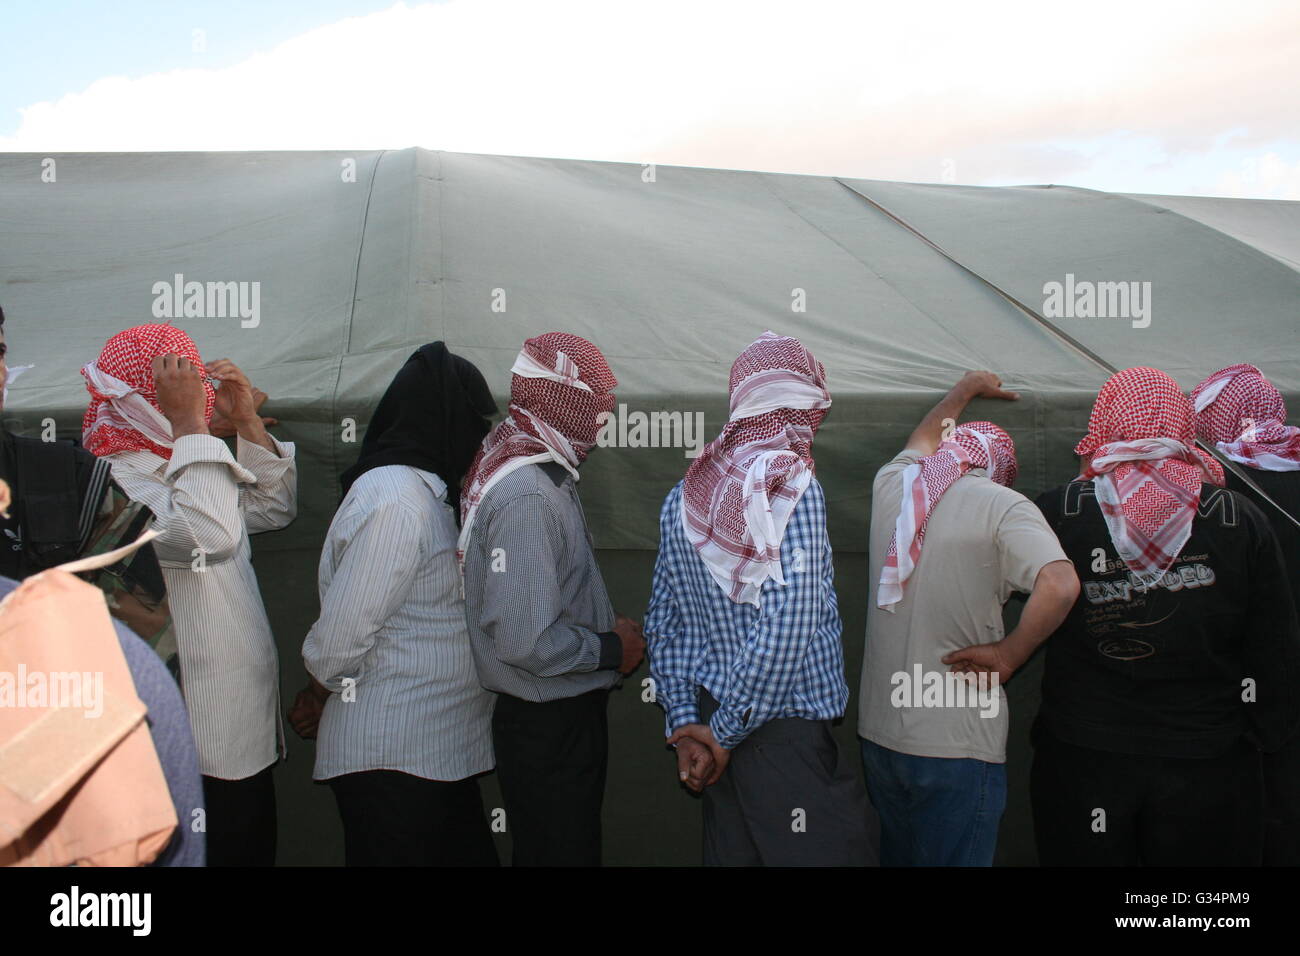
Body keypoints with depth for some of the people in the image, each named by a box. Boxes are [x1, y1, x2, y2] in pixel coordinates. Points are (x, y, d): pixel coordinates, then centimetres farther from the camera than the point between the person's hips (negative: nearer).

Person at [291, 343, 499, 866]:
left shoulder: (420, 491, 14)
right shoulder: (394, 501, -19)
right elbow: (339, 636, -17)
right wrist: (319, 695, -2)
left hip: (437, 753, 9)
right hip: (393, 757, -9)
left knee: (469, 853, 15)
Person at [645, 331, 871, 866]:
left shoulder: (684, 496, 7)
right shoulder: (792, 486, -15)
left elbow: (663, 625, 7)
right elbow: (786, 629, -21)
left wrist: (684, 722, 4)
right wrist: (725, 733, -12)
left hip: (715, 720, 8)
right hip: (787, 736, -7)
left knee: (731, 851, 18)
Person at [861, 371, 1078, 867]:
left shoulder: (892, 485, 6)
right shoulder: (1003, 505, -11)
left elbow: (923, 437, 28)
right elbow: (1060, 585, -27)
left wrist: (967, 388, 44)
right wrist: (1009, 654, -13)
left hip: (879, 730, 6)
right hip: (957, 744, -6)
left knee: (897, 854, 22)